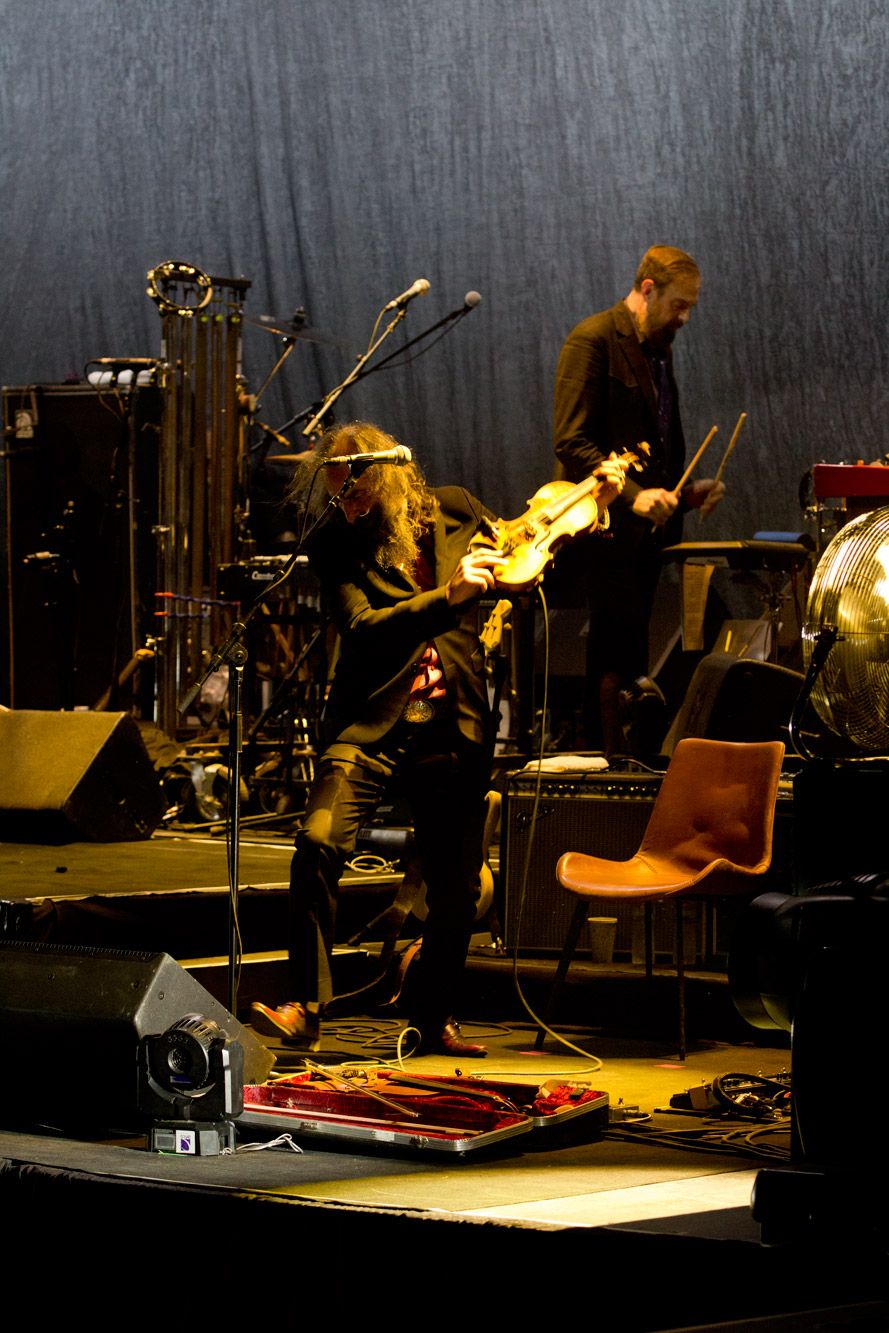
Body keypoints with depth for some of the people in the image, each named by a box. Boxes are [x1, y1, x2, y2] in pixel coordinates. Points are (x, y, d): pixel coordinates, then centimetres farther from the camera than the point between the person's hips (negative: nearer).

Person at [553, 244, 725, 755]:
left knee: (629, 660, 8)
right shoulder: (593, 340, -9)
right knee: (616, 661, -9)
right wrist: (632, 496, -24)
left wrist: (685, 490, 9)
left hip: (647, 529, 8)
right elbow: (571, 442, -16)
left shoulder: (660, 348, 18)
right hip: (608, 529, -8)